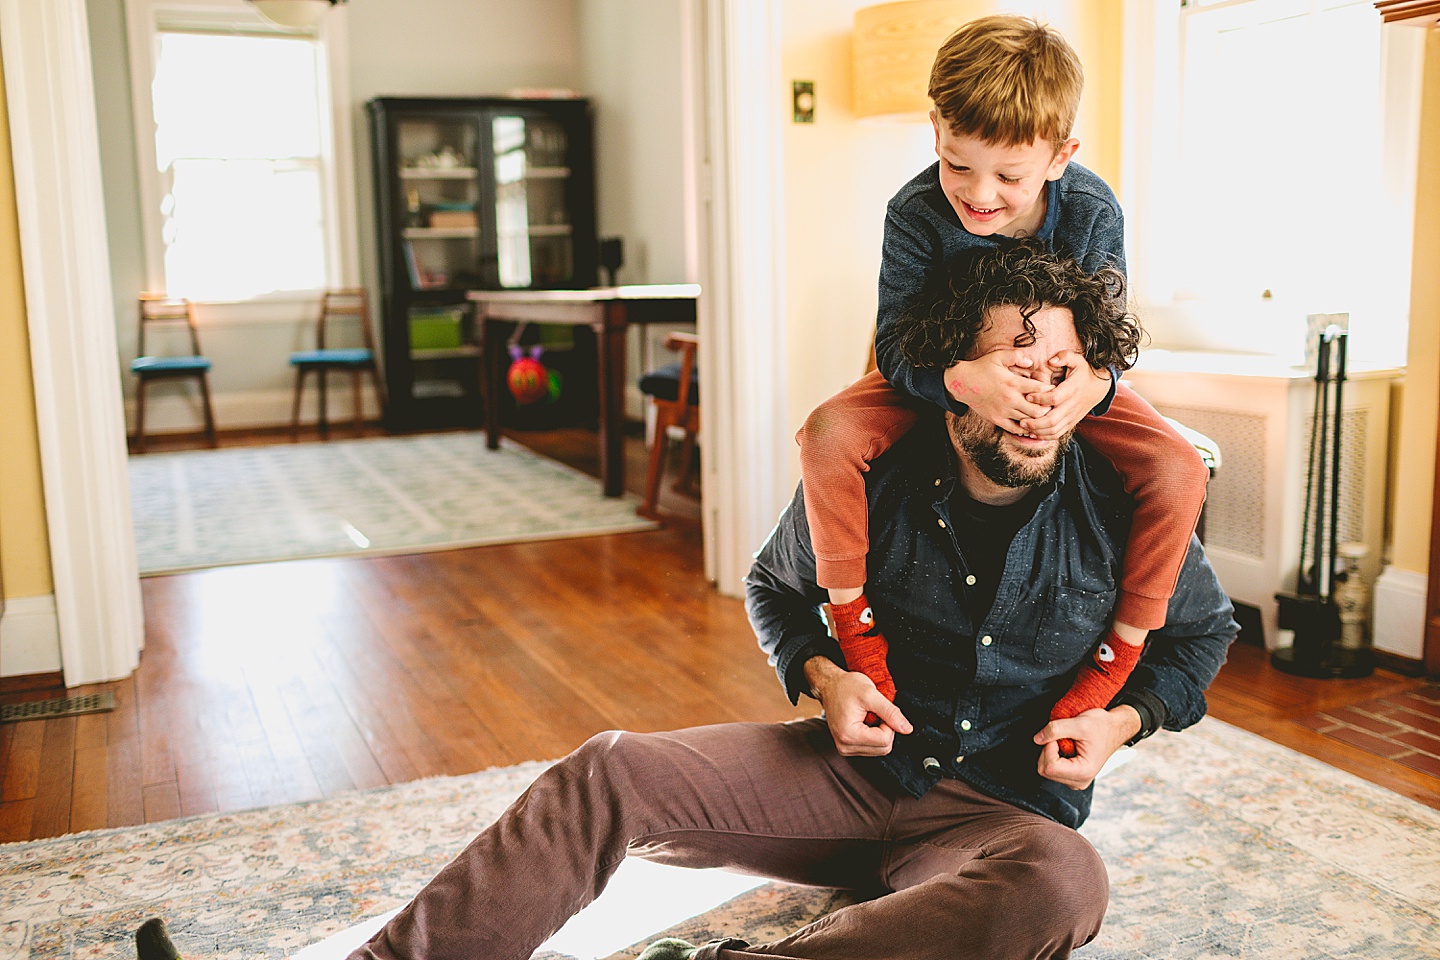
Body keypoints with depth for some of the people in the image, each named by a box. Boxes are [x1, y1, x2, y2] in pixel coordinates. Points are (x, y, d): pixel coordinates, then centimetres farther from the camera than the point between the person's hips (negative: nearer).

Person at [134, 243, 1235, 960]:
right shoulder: (868, 481, -8)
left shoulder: (1124, 504, -9)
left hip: (1006, 809, -1)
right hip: (853, 765, 1)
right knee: (606, 774, -19)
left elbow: (1204, 630, 9)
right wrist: (822, 675, -10)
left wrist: (1122, 721, -8)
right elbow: (774, 588, 10)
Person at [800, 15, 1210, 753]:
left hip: (1061, 384, 1)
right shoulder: (916, 213, -24)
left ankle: (1117, 654, -8)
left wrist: (1090, 384, -42)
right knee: (827, 437, -27)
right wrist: (960, 379, -49)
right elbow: (894, 344, -25)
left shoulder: (1092, 214, -21)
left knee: (1178, 470, -24)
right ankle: (856, 629, -13)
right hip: (940, 379, 0)